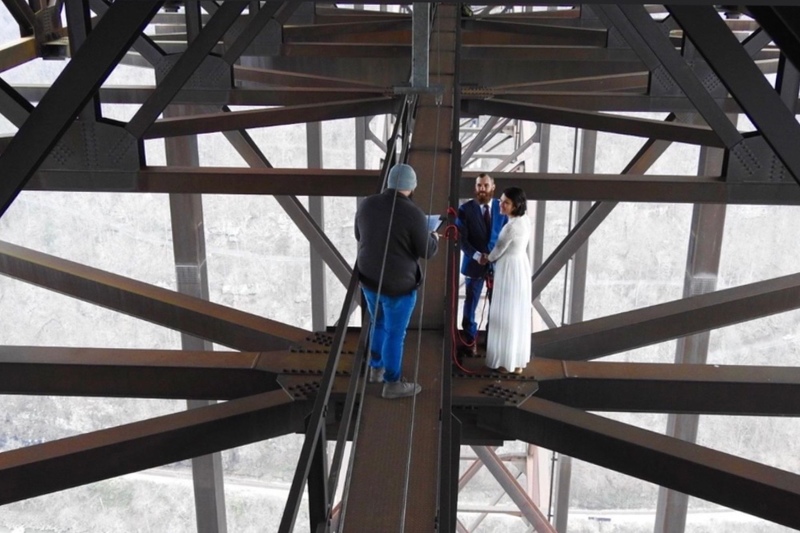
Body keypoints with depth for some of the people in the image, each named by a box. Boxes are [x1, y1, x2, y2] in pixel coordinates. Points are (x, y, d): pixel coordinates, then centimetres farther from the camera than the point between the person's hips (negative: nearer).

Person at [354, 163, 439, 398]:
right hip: (398, 285, -6)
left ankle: (376, 368, 43)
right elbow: (426, 251, -11)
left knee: (378, 324, 27)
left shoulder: (366, 204, -5)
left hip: (370, 279, 6)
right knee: (395, 334, 11)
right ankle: (392, 384, 25)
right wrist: (434, 239, 11)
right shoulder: (413, 214, -22)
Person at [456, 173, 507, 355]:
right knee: (470, 304, 8)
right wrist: (476, 255, -19)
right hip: (474, 263, -1)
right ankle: (470, 340, 21)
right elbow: (461, 238, -7)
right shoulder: (465, 209, -3)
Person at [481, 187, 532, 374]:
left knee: (507, 316, 1)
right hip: (522, 267, 9)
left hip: (509, 270, -9)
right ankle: (519, 360, 22)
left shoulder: (510, 227, -23)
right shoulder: (526, 221, 4)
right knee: (520, 316, 14)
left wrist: (486, 259, 9)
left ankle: (507, 362, 9)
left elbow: (498, 251, -11)